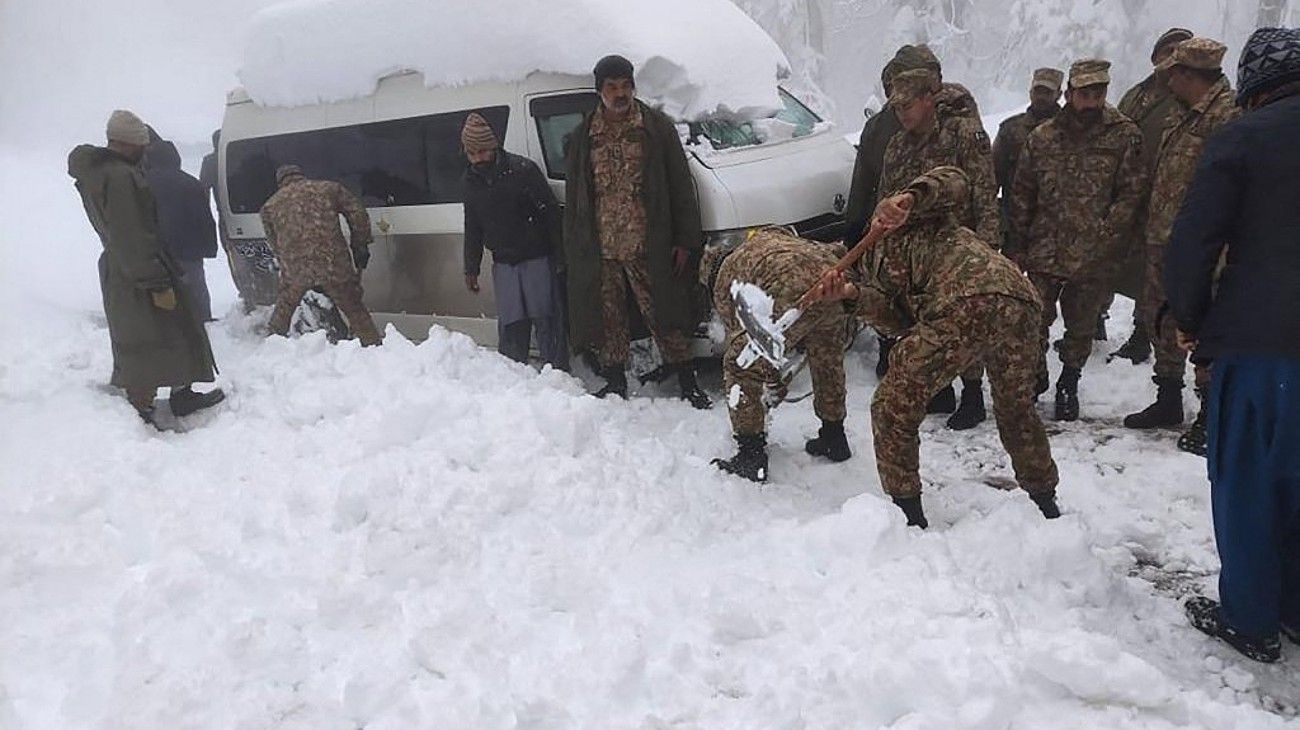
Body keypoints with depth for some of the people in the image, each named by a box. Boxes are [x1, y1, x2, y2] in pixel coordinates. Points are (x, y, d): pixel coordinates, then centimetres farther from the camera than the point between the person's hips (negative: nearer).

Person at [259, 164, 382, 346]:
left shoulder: (270, 205, 17)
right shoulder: (329, 188, 14)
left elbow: (274, 244, 19)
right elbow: (358, 215, 8)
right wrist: (360, 247, 16)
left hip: (295, 268, 1)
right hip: (334, 264, -1)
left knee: (283, 311, 24)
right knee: (355, 311, 10)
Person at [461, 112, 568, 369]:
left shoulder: (522, 169, -10)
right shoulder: (471, 180, 8)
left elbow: (551, 212, -9)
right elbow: (473, 227, 17)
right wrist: (471, 268, 16)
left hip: (537, 258, -4)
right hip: (503, 263, 4)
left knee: (545, 320, -4)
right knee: (510, 326, 5)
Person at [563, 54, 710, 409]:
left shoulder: (657, 127, 0)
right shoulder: (584, 135, 7)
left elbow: (681, 187, 0)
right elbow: (574, 196, 11)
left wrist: (685, 240, -5)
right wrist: (573, 249, 6)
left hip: (647, 247, -3)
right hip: (600, 251, 3)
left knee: (664, 315, 4)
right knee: (608, 318, 12)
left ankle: (687, 380, 17)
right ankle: (615, 382, 27)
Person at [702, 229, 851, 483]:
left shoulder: (724, 281, 26)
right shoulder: (772, 236, 41)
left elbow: (739, 332, 27)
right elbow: (837, 252, 37)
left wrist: (775, 383, 40)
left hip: (793, 295, -6)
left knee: (738, 367, 12)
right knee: (827, 358, 33)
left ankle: (751, 456, 17)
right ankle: (834, 438, 46)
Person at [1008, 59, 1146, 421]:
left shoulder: (1124, 135, -1)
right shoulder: (1042, 137, 4)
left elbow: (1131, 192, -4)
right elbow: (1021, 192, 10)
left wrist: (1104, 234, -13)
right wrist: (1023, 239, 5)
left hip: (1093, 256, -1)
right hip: (1045, 252, 1)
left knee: (1081, 325, 12)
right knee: (1034, 320, 0)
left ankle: (1068, 386, 32)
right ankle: (1035, 377, 25)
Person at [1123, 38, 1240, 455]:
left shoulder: (1228, 113, -14)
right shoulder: (1186, 117, 16)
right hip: (1163, 241, 10)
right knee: (1160, 319, 17)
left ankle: (1211, 415, 9)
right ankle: (1168, 401, 31)